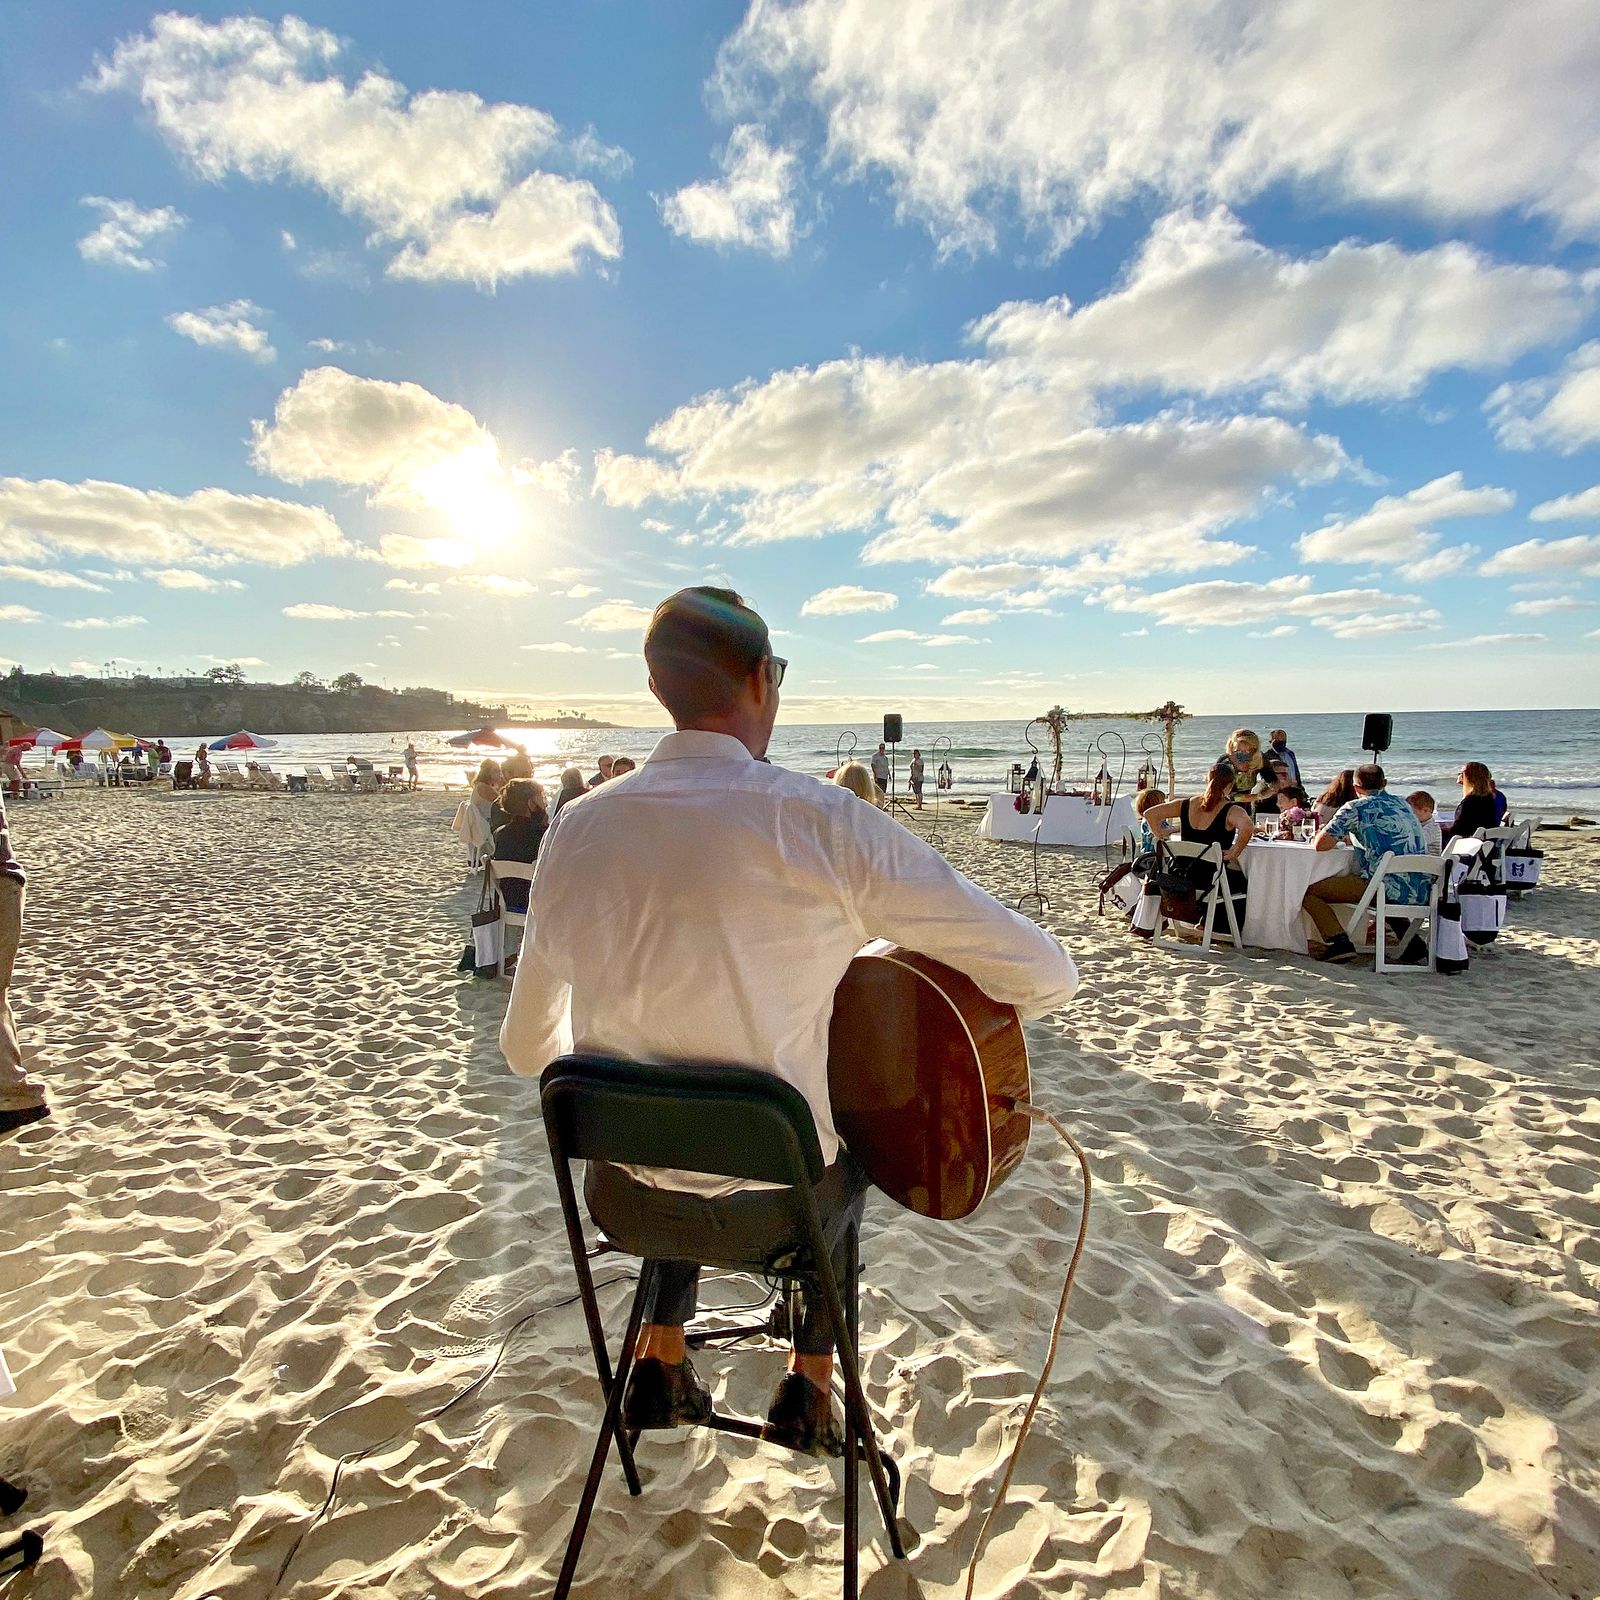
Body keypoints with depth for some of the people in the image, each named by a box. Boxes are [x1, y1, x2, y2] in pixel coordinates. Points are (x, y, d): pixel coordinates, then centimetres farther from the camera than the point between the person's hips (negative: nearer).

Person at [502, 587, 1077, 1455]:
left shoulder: (576, 828, -8)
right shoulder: (820, 819, -22)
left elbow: (526, 1046, 4)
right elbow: (1046, 973, -19)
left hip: (621, 1202, 3)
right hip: (774, 1209, -3)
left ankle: (662, 1365, 41)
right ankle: (810, 1383, 37)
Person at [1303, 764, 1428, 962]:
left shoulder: (1355, 808, -2)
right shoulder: (1403, 804, 19)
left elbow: (1321, 844, -10)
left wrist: (1336, 837, 12)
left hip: (1389, 889, -7)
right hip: (1420, 892, 7)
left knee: (1308, 891, -2)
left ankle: (1340, 942, -16)